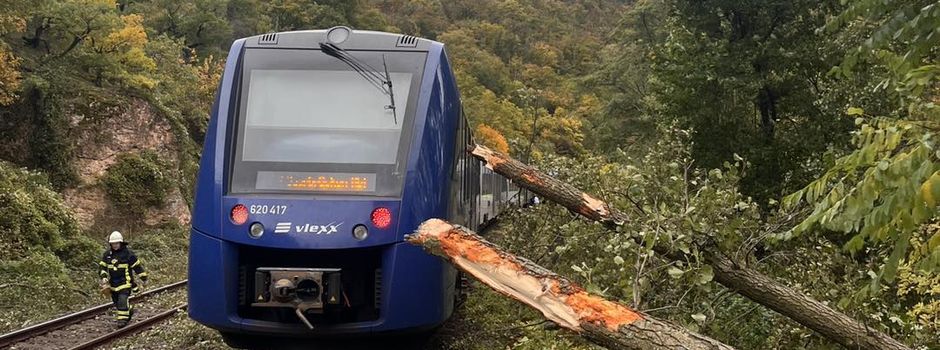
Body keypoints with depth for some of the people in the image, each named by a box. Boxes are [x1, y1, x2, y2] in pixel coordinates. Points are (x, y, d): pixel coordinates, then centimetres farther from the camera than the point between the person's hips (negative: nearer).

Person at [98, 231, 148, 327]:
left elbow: (137, 266, -2)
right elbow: (102, 266, 8)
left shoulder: (128, 253, -7)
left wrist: (143, 278, 1)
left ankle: (123, 319, -12)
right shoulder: (107, 254, 5)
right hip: (113, 283, 6)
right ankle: (129, 310, 38)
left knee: (122, 301, -19)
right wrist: (103, 277, -9)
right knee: (116, 302, 14)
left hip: (125, 282, -6)